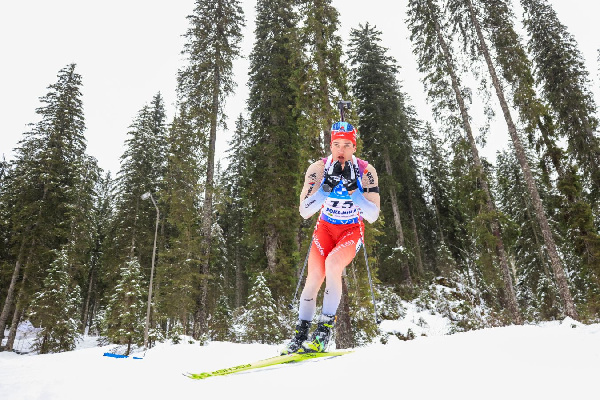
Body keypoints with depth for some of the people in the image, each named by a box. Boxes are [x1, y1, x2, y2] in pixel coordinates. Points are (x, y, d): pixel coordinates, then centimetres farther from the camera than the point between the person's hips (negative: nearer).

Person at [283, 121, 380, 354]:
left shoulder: (366, 171, -17)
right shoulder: (318, 169, -16)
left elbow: (373, 216, -21)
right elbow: (304, 213, -21)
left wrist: (352, 189, -33)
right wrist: (327, 186, -32)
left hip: (352, 230, -1)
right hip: (325, 228, 2)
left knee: (333, 264, -28)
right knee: (314, 276, -13)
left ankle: (325, 328, -13)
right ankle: (301, 333, 5)